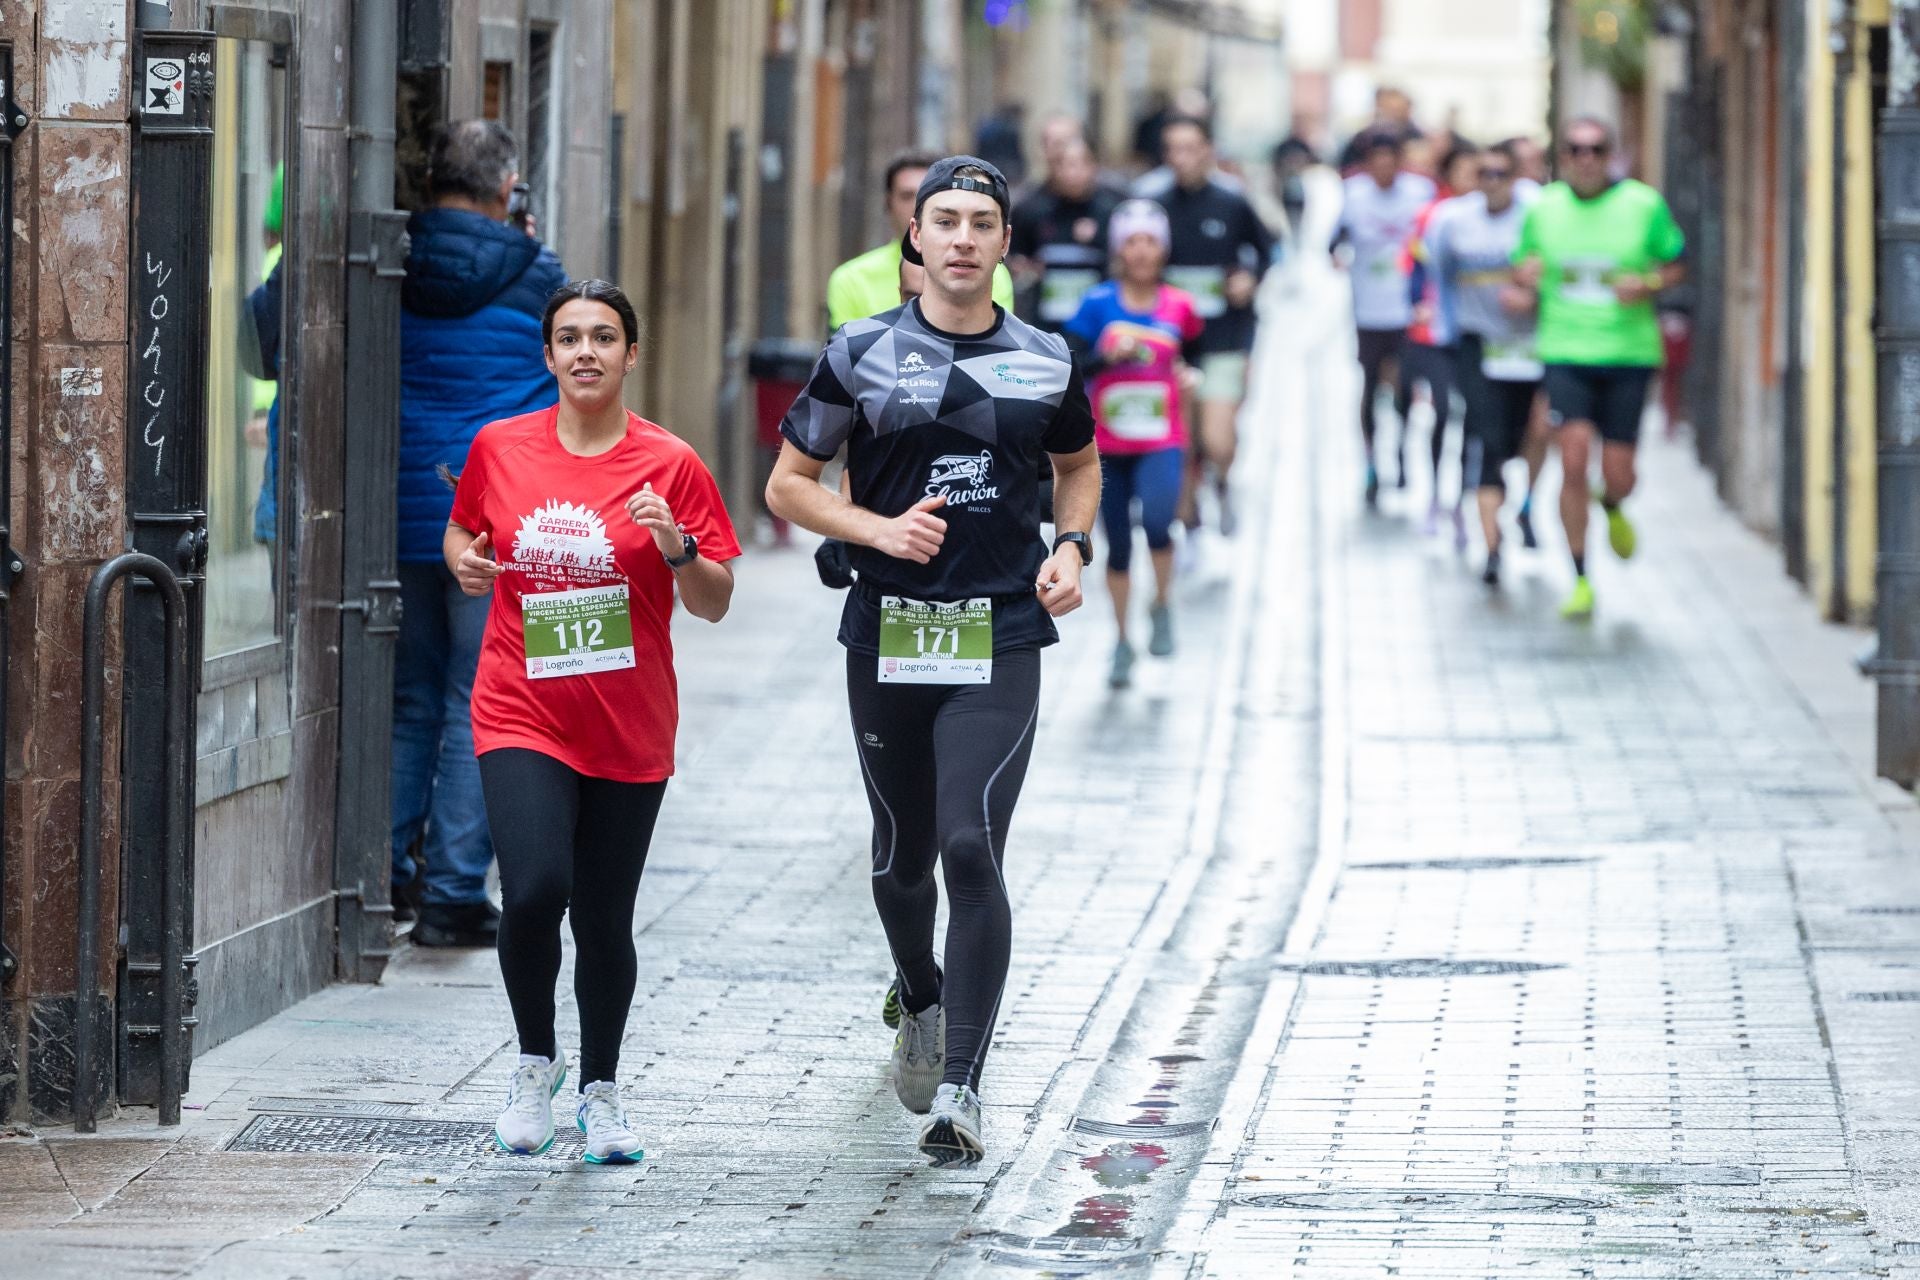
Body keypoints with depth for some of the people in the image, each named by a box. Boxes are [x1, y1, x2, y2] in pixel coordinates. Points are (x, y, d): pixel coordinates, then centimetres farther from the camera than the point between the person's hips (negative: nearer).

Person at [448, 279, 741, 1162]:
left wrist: (679, 549, -19)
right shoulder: (500, 447, 2)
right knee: (535, 889, -20)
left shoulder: (670, 465, -3)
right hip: (522, 715, 0)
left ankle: (600, 1090, 28)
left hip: (627, 729, 0)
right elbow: (461, 532, 20)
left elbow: (715, 604, 0)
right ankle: (536, 1061, 6)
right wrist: (464, 560, -2)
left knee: (605, 919, 6)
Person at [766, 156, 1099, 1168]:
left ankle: (960, 1089, -12)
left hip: (1000, 639, -1)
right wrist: (879, 530, -11)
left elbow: (1079, 465, 24)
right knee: (903, 858, 13)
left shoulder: (1045, 362, 6)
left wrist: (1071, 546, 4)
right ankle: (919, 1001, 45)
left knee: (973, 854, -14)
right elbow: (787, 485, 6)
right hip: (887, 636, 1)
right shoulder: (862, 355, 2)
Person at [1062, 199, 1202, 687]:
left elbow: (1197, 350, 21)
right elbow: (1067, 367, -12)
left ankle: (1162, 606, 2)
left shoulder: (1179, 306, -1)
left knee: (1156, 523, -25)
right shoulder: (1098, 304, -5)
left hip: (1162, 443, -1)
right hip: (1109, 445, 1)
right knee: (1118, 545, 8)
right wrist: (1104, 355, -25)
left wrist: (1189, 373, 5)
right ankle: (1123, 642, 26)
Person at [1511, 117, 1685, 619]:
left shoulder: (1645, 205, -1)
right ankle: (1580, 581, -6)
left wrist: (1648, 284, -13)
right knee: (1574, 458, -15)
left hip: (1628, 355, 0)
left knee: (1618, 474, 0)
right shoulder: (1544, 208, 4)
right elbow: (1524, 264, 16)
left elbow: (1676, 265, 8)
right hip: (1566, 352, 0)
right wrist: (1526, 274, -8)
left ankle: (1612, 509, 40)